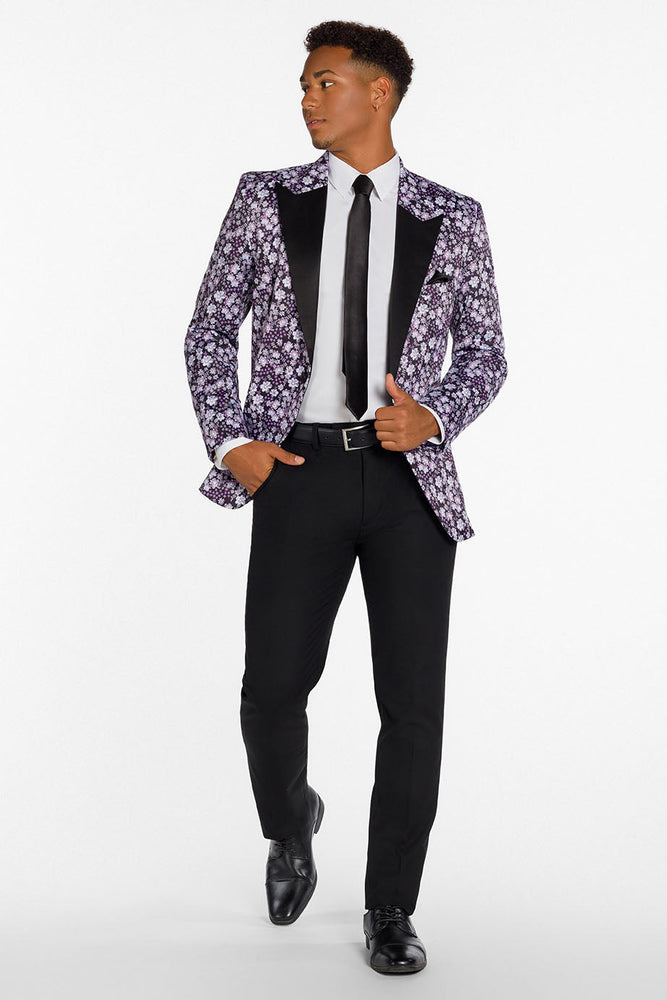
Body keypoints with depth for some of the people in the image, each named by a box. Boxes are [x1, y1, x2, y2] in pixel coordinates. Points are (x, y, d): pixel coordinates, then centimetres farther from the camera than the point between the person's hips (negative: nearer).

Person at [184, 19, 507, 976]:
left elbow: (484, 352, 10)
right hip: (301, 468, 0)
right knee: (273, 690, -1)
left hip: (412, 476, 0)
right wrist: (230, 441, -3)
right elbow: (211, 330, 10)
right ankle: (291, 829, 33)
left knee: (415, 700, 0)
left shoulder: (452, 217, 8)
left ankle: (392, 911, 15)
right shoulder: (266, 199, 9)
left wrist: (434, 416, -10)